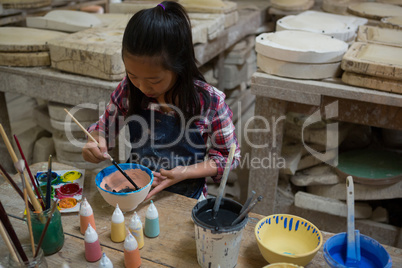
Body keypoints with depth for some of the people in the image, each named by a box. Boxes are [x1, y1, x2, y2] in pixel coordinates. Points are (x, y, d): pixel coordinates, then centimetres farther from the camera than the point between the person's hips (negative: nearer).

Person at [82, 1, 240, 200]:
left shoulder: (210, 102, -16)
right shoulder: (128, 90, -6)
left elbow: (229, 156, -4)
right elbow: (104, 128, 11)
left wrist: (186, 172, -18)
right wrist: (93, 143, -13)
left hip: (184, 198, -2)